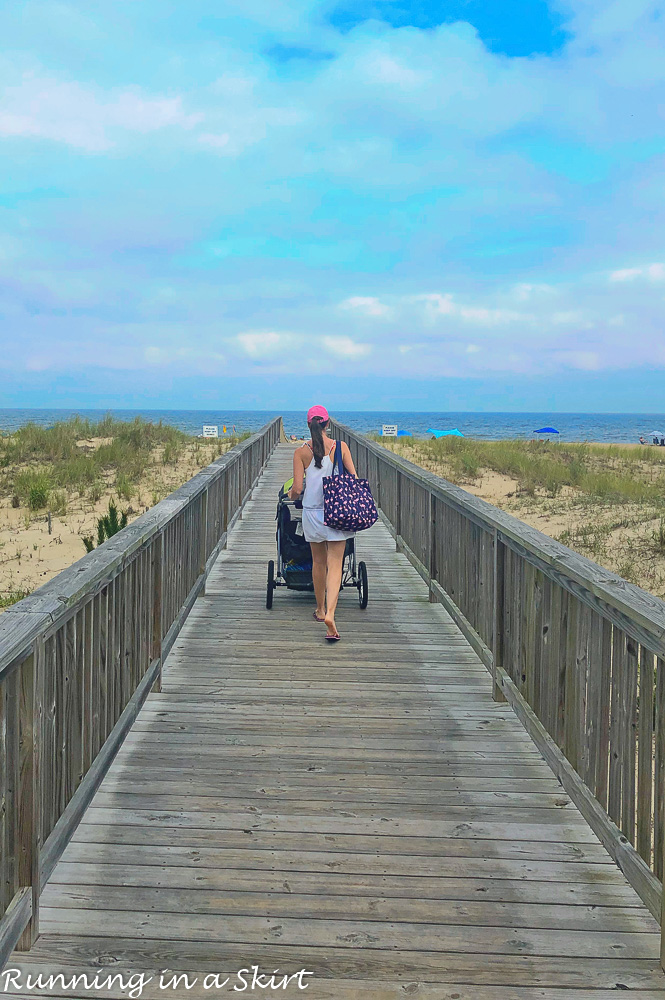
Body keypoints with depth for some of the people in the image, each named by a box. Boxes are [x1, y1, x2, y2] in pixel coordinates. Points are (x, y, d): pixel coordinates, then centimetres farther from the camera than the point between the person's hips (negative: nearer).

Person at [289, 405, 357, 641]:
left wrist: (291, 493, 16)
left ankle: (321, 609, 34)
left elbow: (297, 489, -8)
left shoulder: (301, 452, -5)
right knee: (335, 565, -1)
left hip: (312, 512, 1)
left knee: (319, 562, 19)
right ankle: (330, 614, -19)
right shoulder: (341, 447, -4)